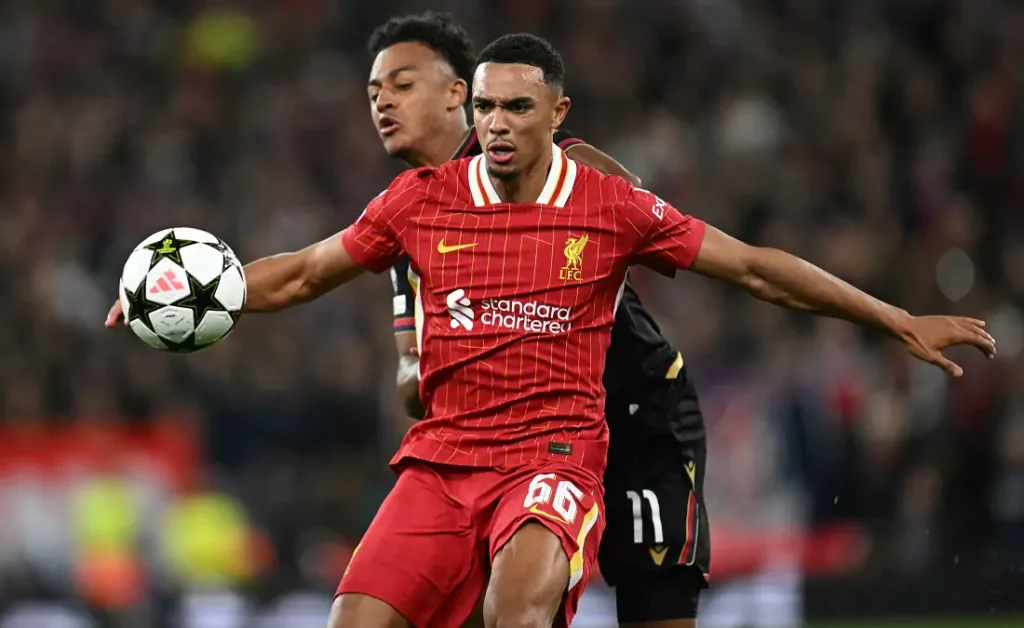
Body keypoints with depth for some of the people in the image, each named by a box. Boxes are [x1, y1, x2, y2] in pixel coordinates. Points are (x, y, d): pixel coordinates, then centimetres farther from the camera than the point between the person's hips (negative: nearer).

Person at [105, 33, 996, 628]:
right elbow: (301, 274, 16)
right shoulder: (421, 201, 4)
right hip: (441, 459, 3)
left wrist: (902, 322, 6)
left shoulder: (612, 208, -1)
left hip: (555, 458, -3)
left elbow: (753, 268, 6)